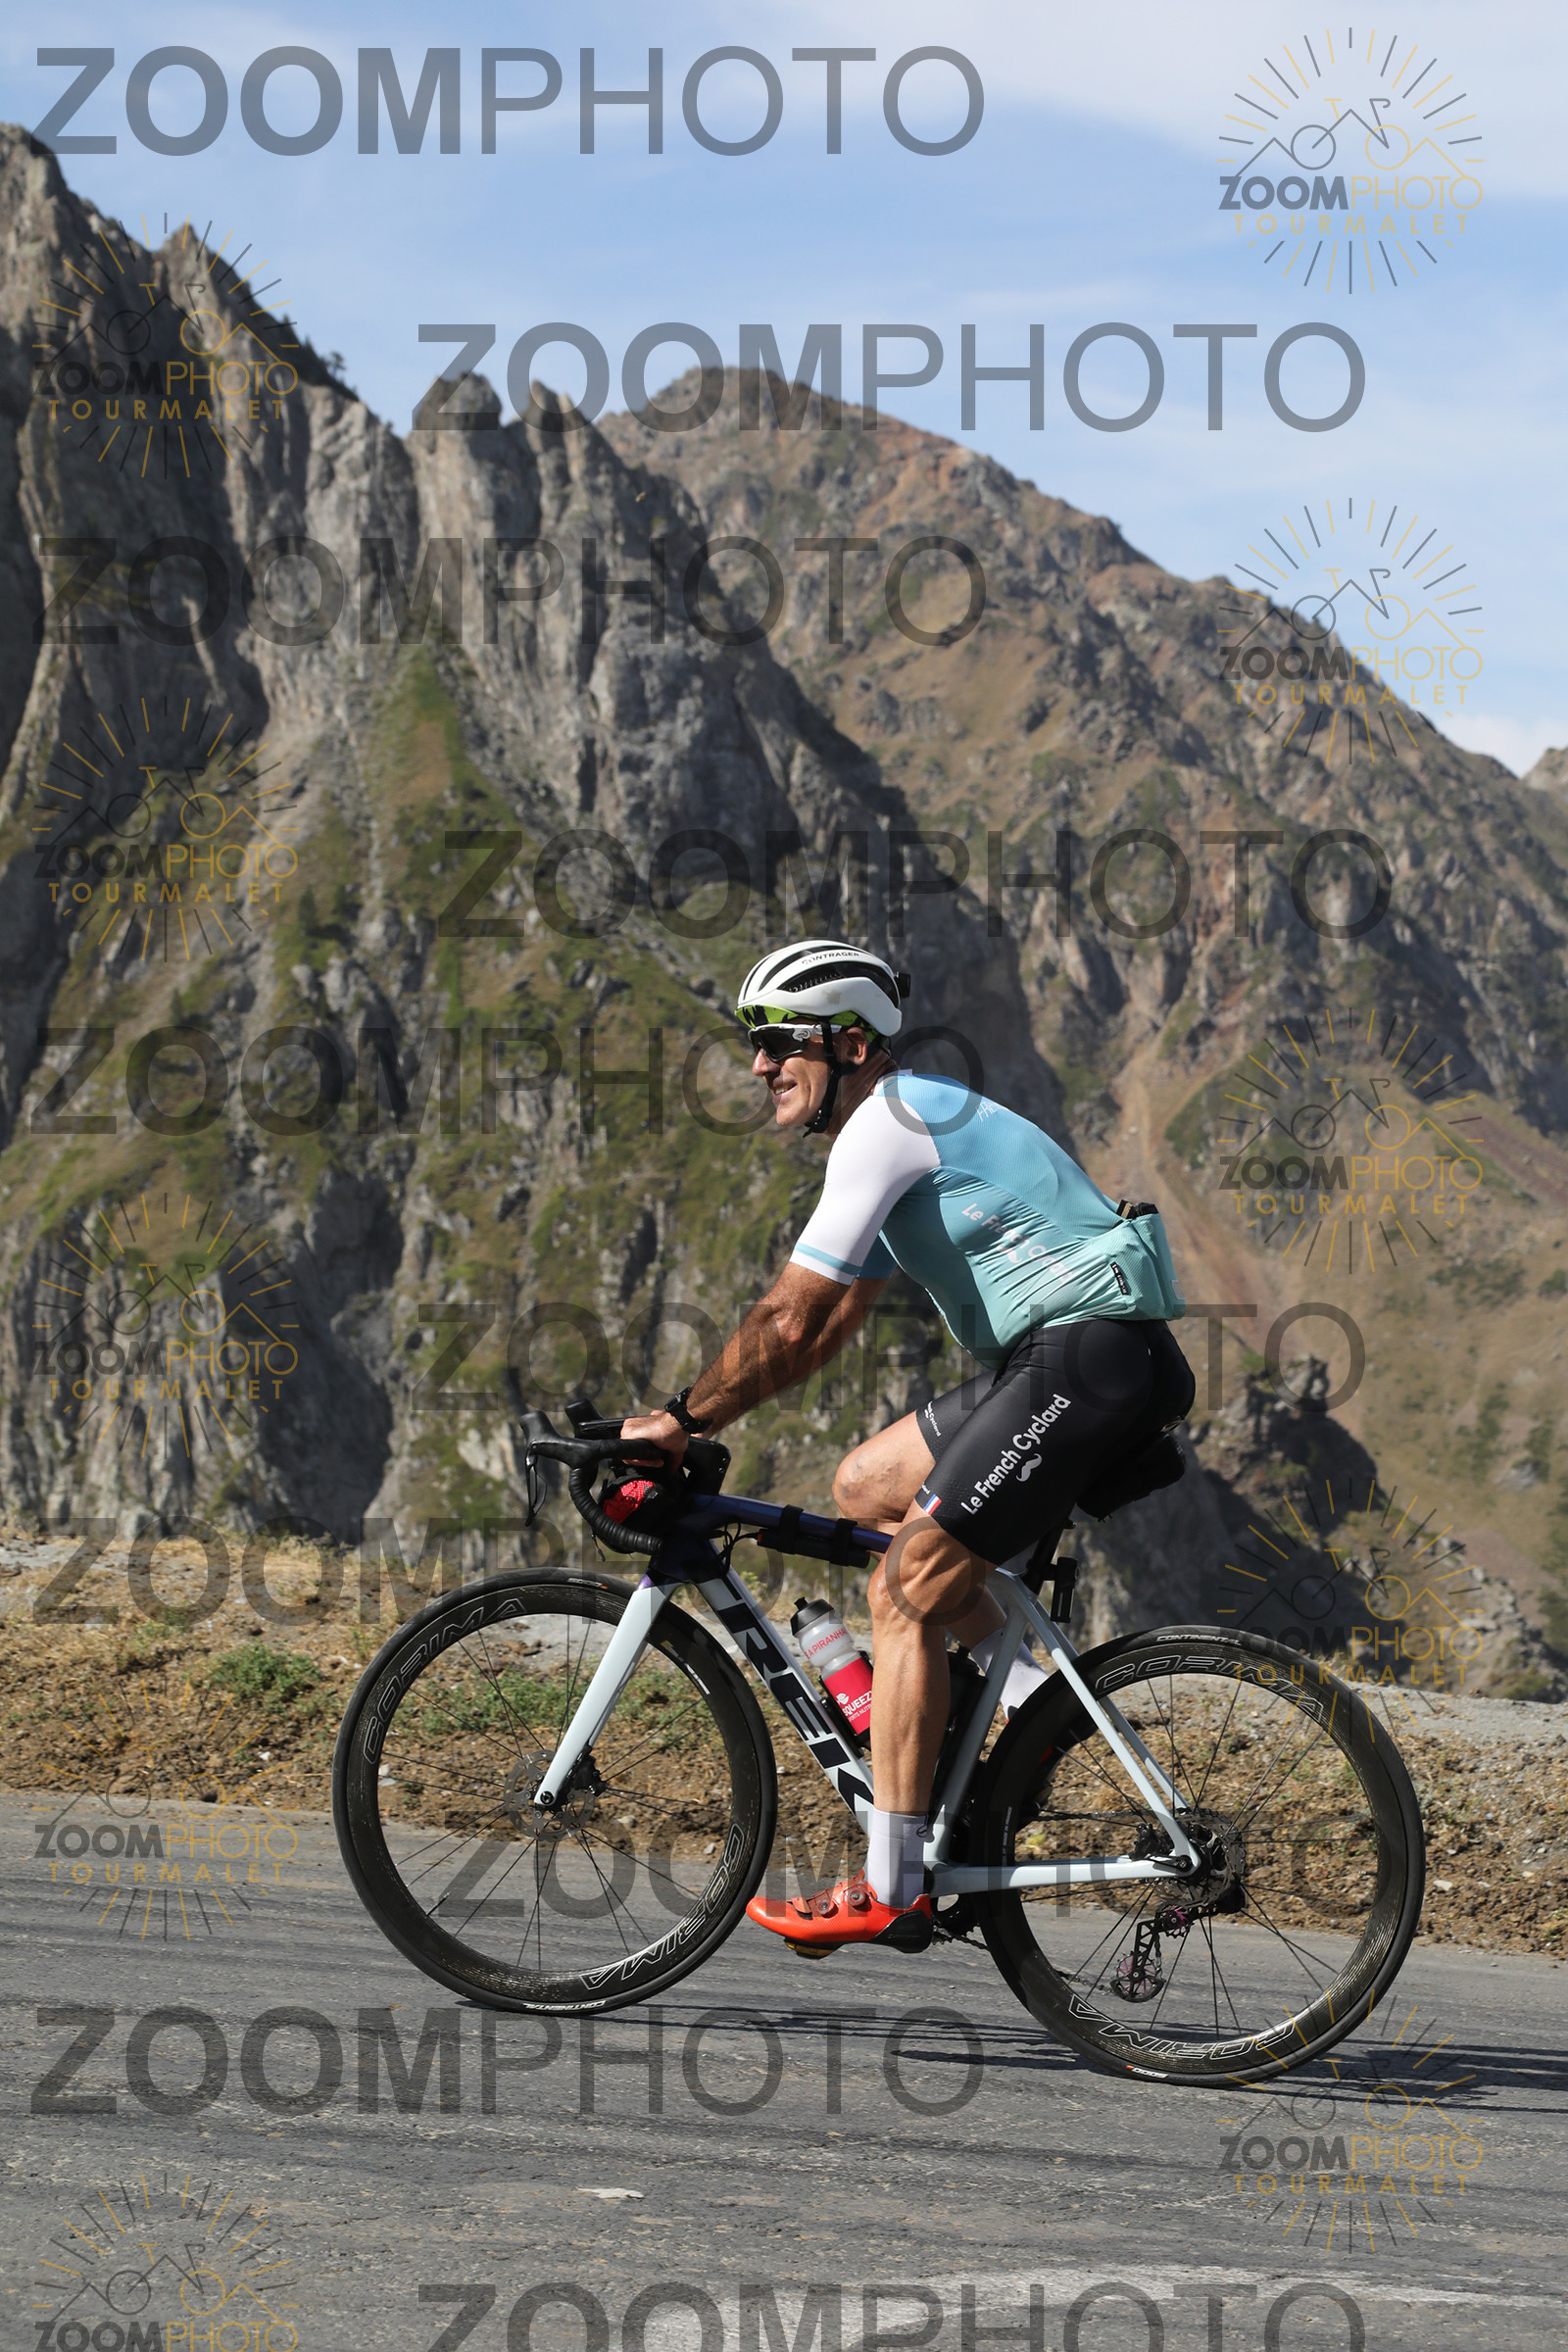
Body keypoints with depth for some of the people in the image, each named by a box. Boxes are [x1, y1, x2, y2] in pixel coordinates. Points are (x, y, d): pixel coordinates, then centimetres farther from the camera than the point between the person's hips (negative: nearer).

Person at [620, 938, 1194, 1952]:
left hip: (1090, 1354, -10)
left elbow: (789, 1319, -16)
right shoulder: (901, 1128, 20)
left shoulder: (888, 1124, -12)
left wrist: (682, 1419, -6)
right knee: (865, 1484, 17)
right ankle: (1034, 1695, 13)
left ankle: (889, 1892, -7)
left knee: (903, 1594, -9)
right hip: (1051, 1362, 10)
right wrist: (697, 1421, 17)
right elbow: (828, 1325, 23)